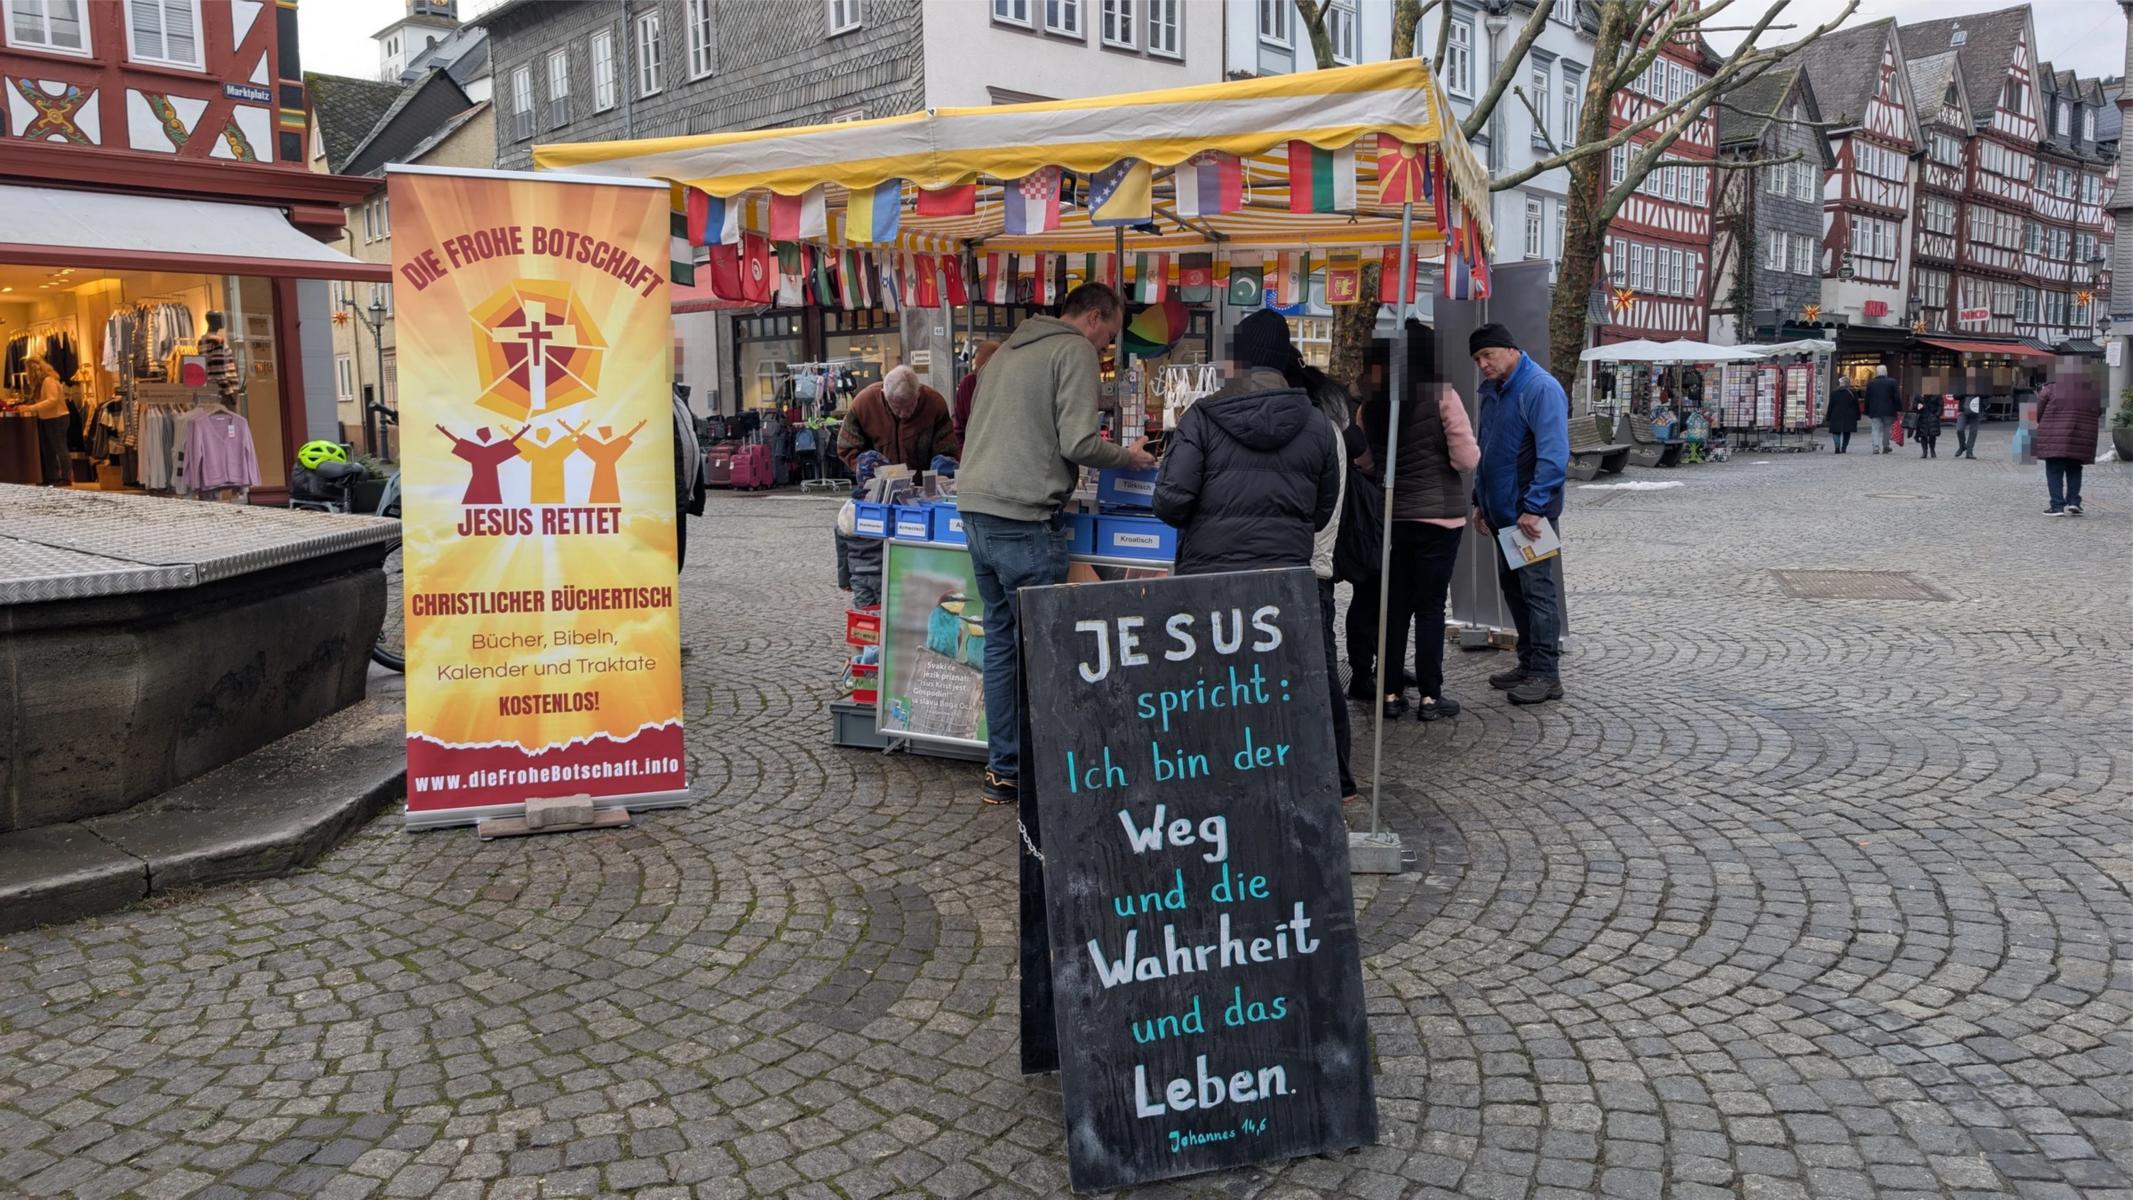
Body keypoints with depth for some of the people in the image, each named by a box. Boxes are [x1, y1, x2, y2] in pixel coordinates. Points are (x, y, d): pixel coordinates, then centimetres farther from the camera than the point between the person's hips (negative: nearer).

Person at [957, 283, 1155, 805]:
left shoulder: (1009, 350, 23)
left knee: (1001, 639, 13)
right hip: (1023, 519, -9)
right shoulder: (1075, 351, -4)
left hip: (975, 509, 9)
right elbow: (1079, 444, -12)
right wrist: (1128, 457, 5)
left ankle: (1002, 768, 17)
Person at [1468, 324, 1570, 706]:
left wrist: (1533, 507, -25)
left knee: (1536, 588, -5)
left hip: (1529, 513, -9)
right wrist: (1481, 500, 19)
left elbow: (1553, 455, -22)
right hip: (1501, 510, 9)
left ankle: (1546, 674, 2)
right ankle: (1529, 663, 25)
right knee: (1512, 586, 14)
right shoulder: (1492, 391, 12)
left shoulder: (1541, 388, -16)